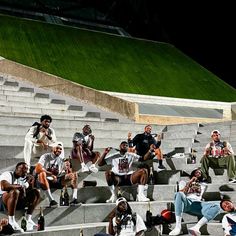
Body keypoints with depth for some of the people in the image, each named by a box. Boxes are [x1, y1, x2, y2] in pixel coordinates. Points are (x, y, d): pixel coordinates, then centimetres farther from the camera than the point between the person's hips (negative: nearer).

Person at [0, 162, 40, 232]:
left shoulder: (25, 178, 15)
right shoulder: (8, 174, -5)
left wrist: (30, 183, -9)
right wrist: (18, 186, -24)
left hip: (19, 202, 7)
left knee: (36, 192, -3)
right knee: (15, 192, -37)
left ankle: (28, 218, -10)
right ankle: (11, 220, -32)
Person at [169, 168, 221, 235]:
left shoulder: (203, 184, 35)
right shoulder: (183, 182, 30)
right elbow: (181, 193, 10)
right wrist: (189, 183, 6)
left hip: (197, 204, 1)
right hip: (186, 203, -1)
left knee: (217, 206, -27)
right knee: (179, 194, -38)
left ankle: (196, 227, -46)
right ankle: (178, 227, -45)